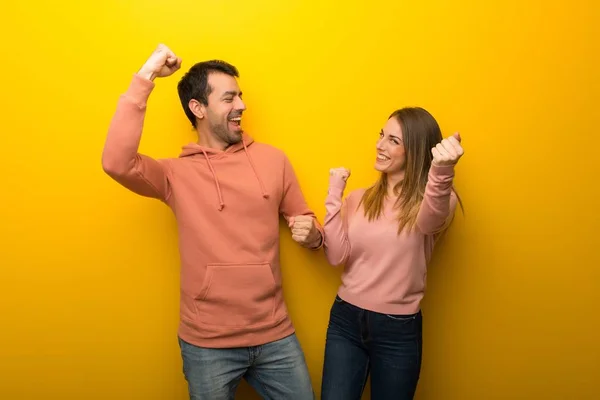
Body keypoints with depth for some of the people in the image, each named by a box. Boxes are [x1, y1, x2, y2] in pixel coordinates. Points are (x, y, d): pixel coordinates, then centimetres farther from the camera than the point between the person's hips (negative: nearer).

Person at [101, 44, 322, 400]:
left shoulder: (272, 159, 2)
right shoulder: (176, 174, -4)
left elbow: (305, 221, 13)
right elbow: (117, 163, -23)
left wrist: (312, 234, -11)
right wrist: (144, 80, -21)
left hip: (275, 334, 2)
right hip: (207, 343, -2)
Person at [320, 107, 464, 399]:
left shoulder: (435, 200, -7)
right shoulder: (358, 199, 4)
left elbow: (427, 221, -32)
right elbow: (336, 257, -6)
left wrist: (442, 172, -52)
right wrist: (335, 194, -8)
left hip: (399, 329, -2)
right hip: (345, 320, 3)